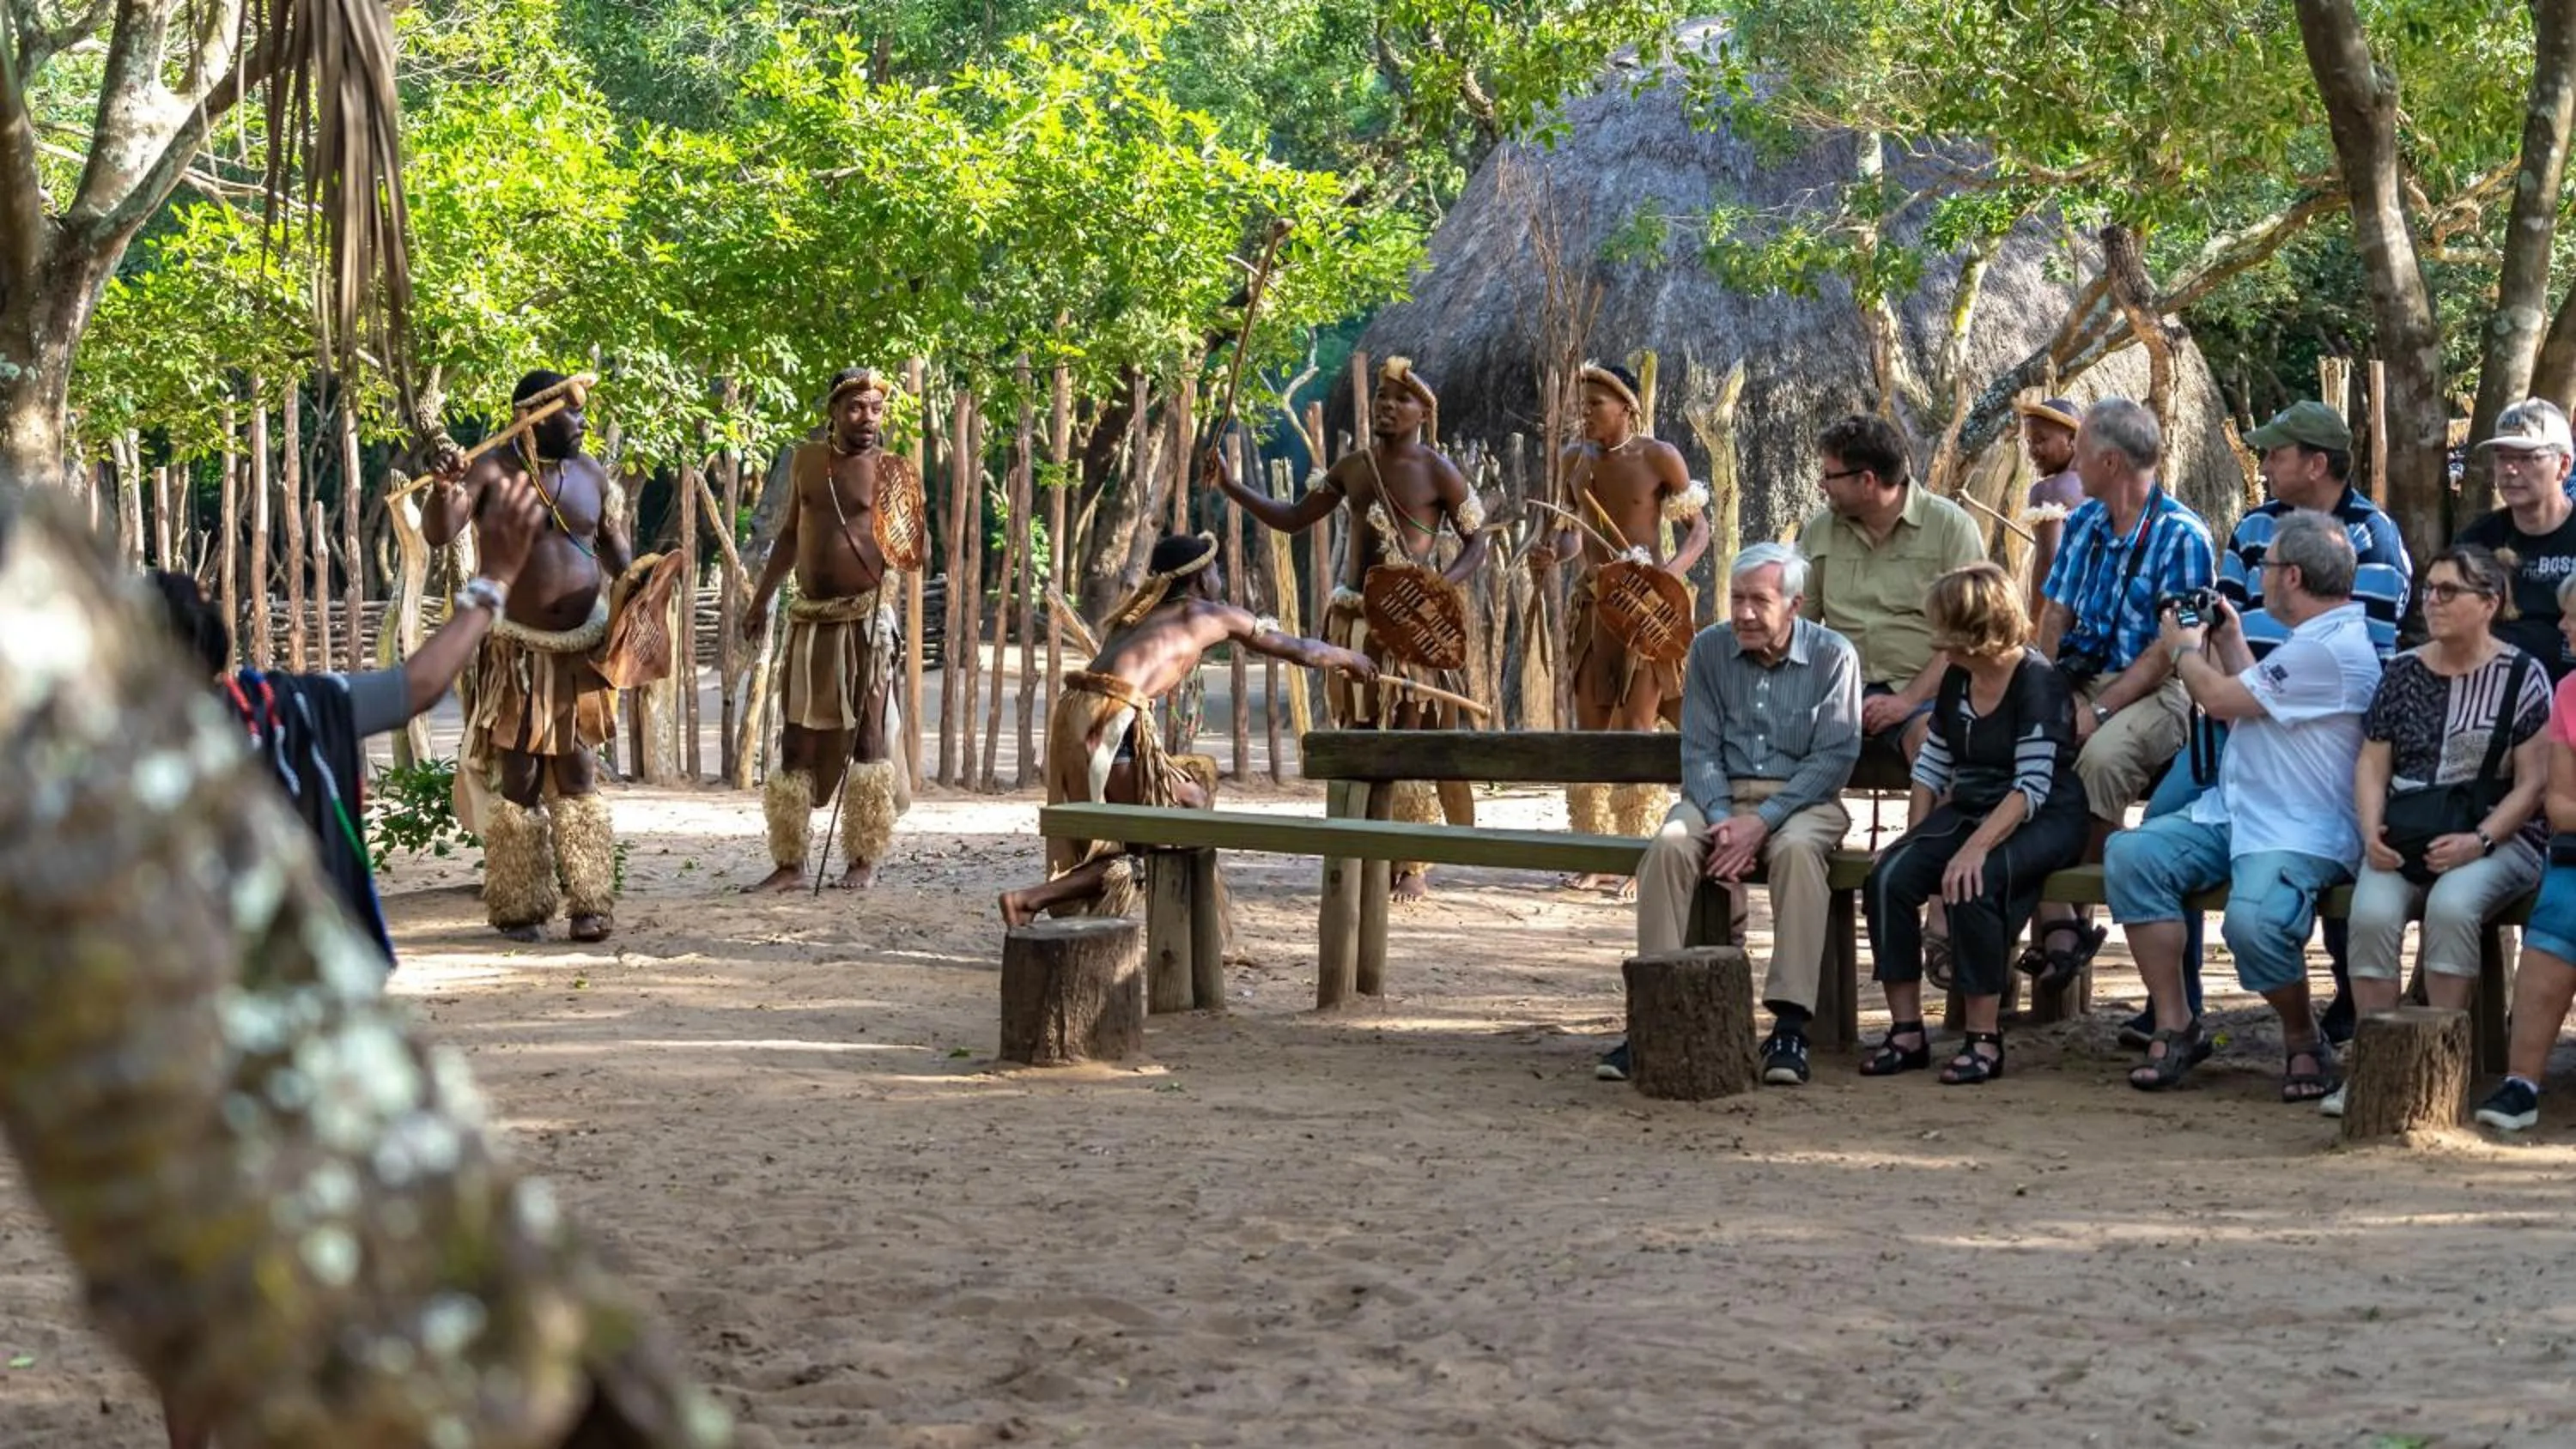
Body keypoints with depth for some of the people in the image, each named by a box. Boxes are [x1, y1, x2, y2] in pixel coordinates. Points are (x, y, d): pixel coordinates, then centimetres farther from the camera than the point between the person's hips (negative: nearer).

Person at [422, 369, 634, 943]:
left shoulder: (589, 472, 7)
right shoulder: (492, 470, -7)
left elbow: (608, 535, 22)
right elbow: (439, 534, -16)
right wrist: (444, 485, -34)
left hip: (576, 650, 3)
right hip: (513, 651, -3)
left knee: (577, 776, 3)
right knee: (513, 777, 0)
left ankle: (589, 905, 5)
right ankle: (519, 908, 7)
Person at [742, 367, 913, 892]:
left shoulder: (891, 471, -4)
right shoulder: (806, 460, 11)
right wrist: (760, 599, 23)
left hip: (866, 617, -5)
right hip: (809, 617, 5)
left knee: (867, 736, -2)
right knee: (796, 741, 5)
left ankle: (863, 860, 4)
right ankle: (790, 862, 11)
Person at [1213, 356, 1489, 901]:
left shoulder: (1438, 473, -5)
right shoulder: (1353, 468, 10)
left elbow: (1475, 544, -3)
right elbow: (1293, 519, 16)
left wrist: (1441, 587, -21)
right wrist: (1232, 487, 6)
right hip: (1354, 621, 6)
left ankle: (1416, 867, 1)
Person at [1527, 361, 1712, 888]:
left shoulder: (1659, 458, -8)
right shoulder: (1576, 460, 8)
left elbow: (1698, 528, -4)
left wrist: (1675, 568, -22)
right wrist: (1552, 551, -2)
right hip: (1591, 603, 6)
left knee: (1637, 727, -7)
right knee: (1589, 729, 6)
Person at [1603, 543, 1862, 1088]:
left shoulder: (1832, 655, -2)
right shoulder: (1709, 649, 7)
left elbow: (1835, 756, -8)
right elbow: (1699, 751, 4)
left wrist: (1762, 822, -19)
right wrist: (1722, 820, -15)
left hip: (1802, 798, -2)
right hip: (1722, 795, 2)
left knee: (1795, 850, -37)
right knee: (1668, 846, -30)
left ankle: (1790, 1022, -38)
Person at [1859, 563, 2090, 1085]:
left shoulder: (2037, 682, -14)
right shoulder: (1957, 680, 10)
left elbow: (2032, 787, -23)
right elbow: (1932, 766, 16)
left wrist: (1976, 847, -33)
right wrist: (1915, 839, 4)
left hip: (2044, 822, -7)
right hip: (1968, 809, 7)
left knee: (1971, 882, -36)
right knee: (1888, 876, -19)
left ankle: (1985, 1038, -24)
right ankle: (1906, 1030, -15)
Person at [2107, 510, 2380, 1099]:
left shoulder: (2331, 651, -18)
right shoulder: (2315, 640, 18)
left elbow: (2221, 699, -13)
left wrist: (2184, 650, 6)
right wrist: (2230, 646, 24)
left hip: (2301, 835, -10)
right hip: (2234, 813, 10)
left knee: (2252, 920, -35)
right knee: (2130, 853, -11)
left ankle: (2303, 1039, -4)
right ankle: (2174, 1024, -7)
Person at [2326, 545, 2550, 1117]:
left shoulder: (2521, 676, 2)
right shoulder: (2403, 672, 14)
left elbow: (2532, 782, -2)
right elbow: (2372, 764, 13)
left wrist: (2478, 841, -16)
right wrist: (2372, 833, -5)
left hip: (2497, 836, -3)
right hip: (2404, 835, 3)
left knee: (2451, 905, -35)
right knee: (2372, 914, -28)